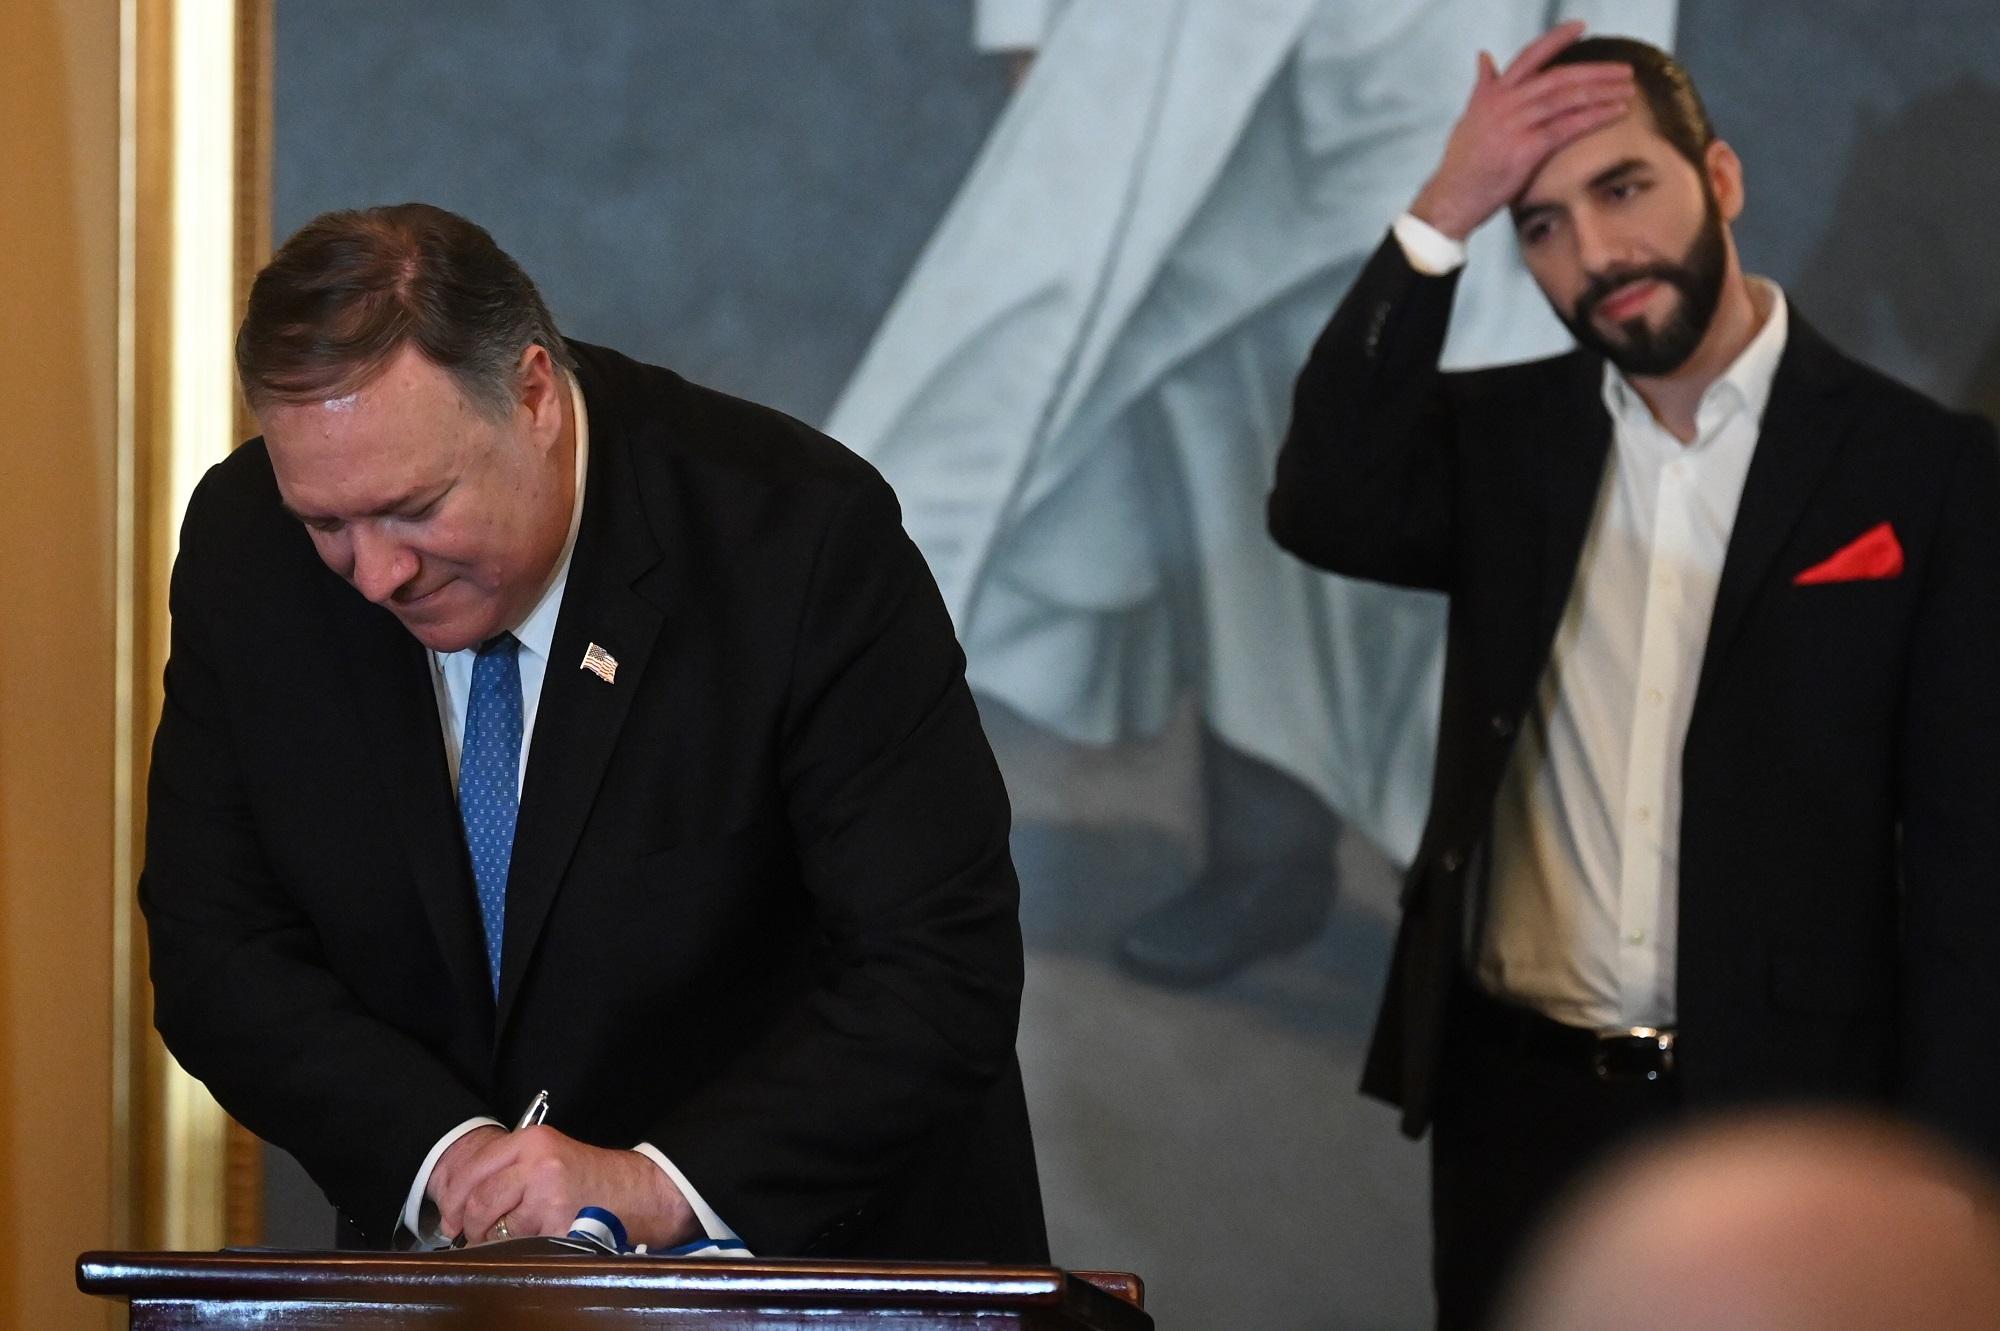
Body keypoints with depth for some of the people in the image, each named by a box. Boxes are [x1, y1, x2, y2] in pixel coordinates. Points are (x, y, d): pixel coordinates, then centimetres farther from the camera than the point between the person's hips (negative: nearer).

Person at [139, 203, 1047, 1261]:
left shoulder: (802, 537, -17)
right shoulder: (243, 548, -6)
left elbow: (942, 975, -19)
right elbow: (217, 951, -2)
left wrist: (658, 1184, -29)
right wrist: (445, 1157, -17)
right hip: (448, 1261, 3)